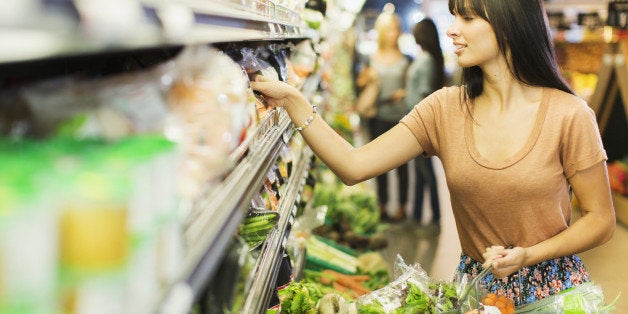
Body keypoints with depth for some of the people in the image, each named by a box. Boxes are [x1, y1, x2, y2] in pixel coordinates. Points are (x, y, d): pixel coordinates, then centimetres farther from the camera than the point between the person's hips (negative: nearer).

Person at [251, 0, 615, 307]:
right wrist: (292, 100, -17)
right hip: (476, 282, 3)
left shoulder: (568, 115, -14)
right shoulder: (446, 109, -5)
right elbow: (354, 166, -12)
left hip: (553, 289, -2)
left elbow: (601, 220, -7)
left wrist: (528, 255, -21)